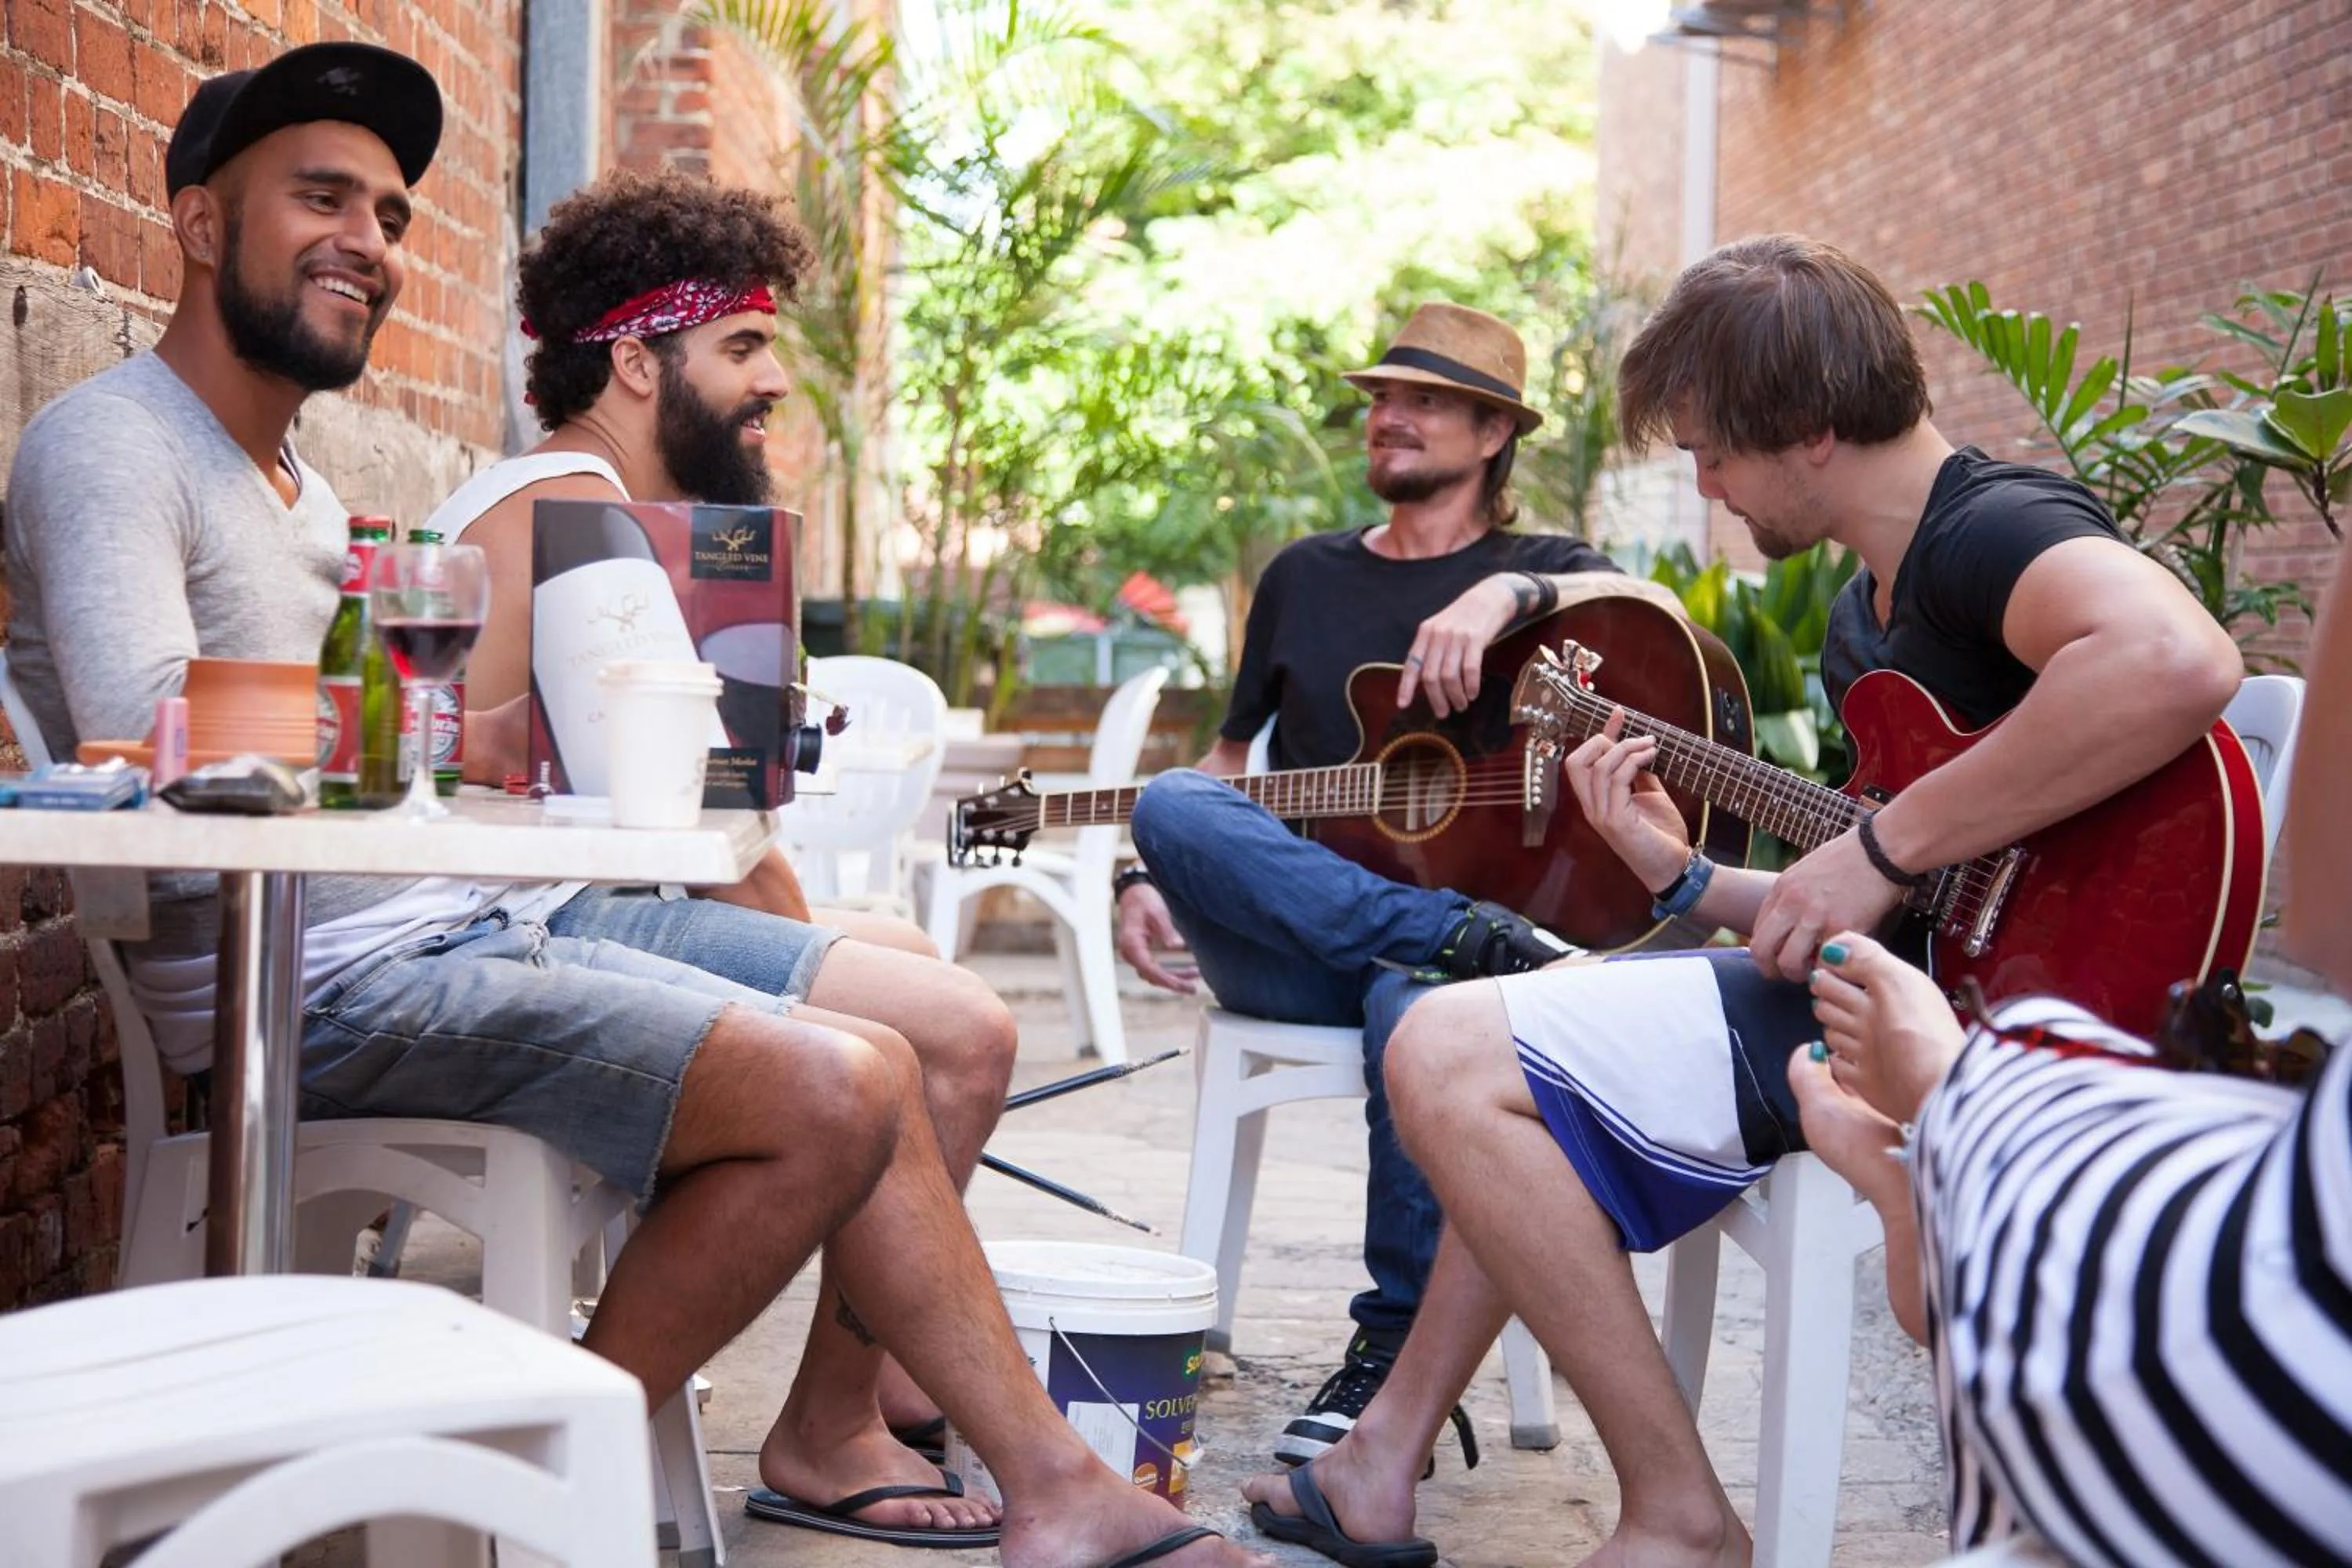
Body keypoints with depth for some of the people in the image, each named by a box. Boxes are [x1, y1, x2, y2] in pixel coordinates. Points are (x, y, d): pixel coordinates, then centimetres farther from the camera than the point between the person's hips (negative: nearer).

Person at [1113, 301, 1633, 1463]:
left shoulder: (1539, 568, 12)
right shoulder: (1305, 575, 23)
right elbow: (1230, 757, 25)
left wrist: (1500, 595, -27)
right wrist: (1149, 883, 8)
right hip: (1288, 954, 4)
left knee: (1418, 1006, -40)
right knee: (1168, 803, -27)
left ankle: (1398, 1358, -31)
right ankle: (1468, 940, -36)